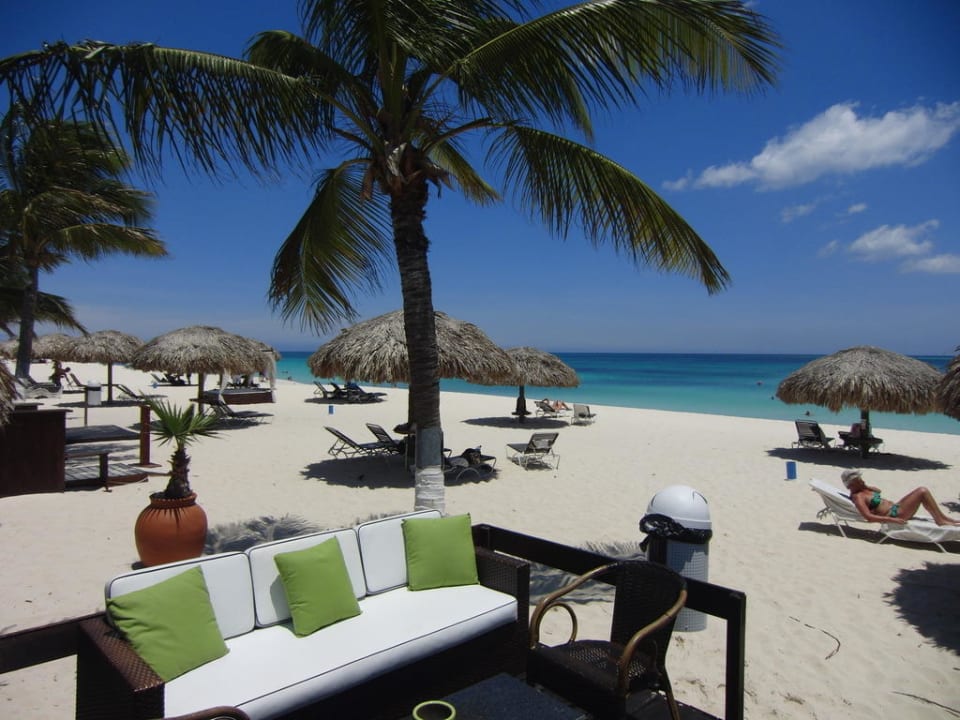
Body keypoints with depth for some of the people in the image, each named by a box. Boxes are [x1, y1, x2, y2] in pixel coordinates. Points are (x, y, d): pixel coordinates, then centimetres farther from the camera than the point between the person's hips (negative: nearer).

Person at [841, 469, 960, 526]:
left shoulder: (863, 490, 10)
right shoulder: (857, 497, -20)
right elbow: (869, 517, -30)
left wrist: (864, 486, 12)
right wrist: (892, 520, -32)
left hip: (895, 507, 11)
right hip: (893, 515, -11)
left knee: (922, 490, 11)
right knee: (922, 492, -10)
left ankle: (942, 517, 16)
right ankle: (940, 520, 3)